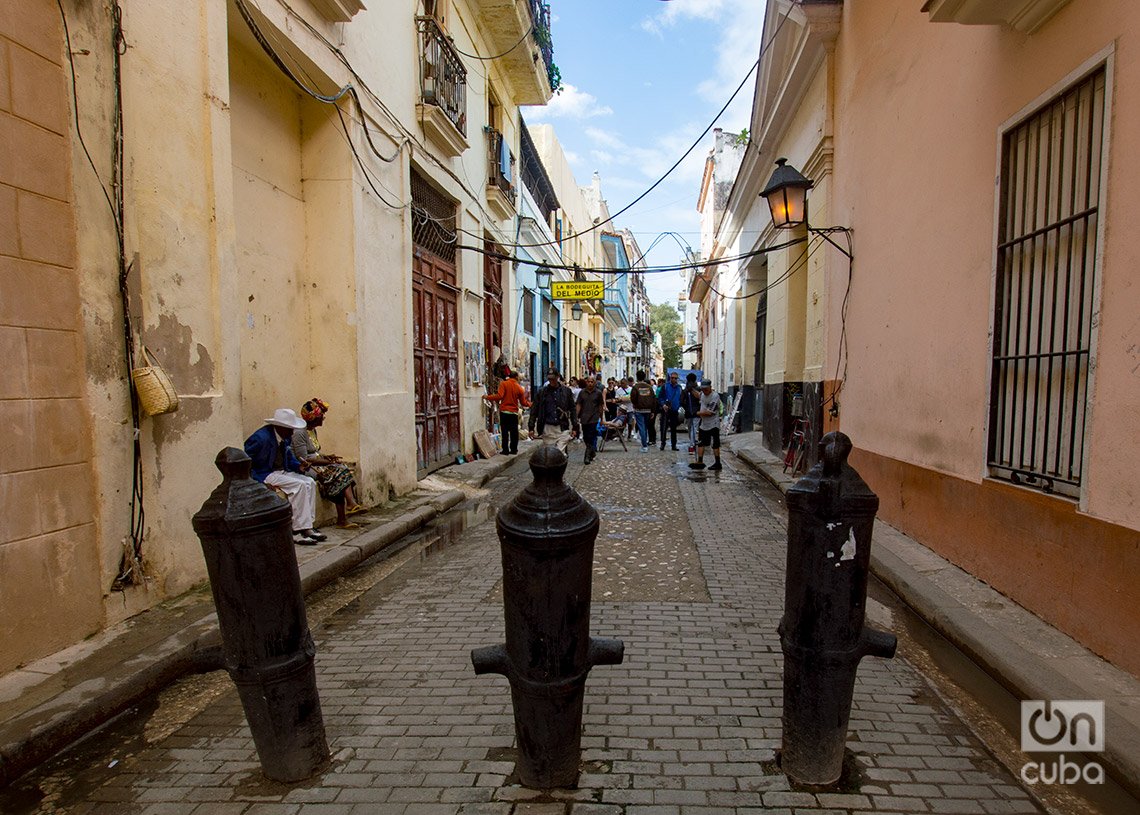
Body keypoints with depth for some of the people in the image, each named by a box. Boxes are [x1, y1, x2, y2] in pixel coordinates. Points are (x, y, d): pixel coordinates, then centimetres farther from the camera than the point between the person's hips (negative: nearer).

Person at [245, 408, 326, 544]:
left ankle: (307, 527, -9)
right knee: (299, 485, -25)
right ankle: (296, 531, -21)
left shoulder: (286, 437, 7)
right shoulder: (261, 437, -19)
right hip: (265, 475, -9)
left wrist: (299, 466, -1)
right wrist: (252, 478, -20)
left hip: (282, 472, 9)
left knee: (310, 482, -10)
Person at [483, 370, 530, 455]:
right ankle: (514, 449, 14)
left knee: (505, 431, 2)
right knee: (514, 432, 10)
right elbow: (523, 403, 9)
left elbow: (499, 396, -16)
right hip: (514, 413, 2)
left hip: (504, 411, -2)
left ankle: (505, 450, 2)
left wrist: (488, 397, -6)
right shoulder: (519, 388, 3)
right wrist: (529, 404, 30)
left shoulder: (504, 384, -5)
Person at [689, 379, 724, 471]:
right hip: (704, 424, 9)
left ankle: (717, 463, 6)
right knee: (700, 443, 10)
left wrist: (699, 413, -8)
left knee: (715, 444, -2)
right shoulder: (702, 394, 7)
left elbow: (709, 412, -23)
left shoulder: (715, 396, -19)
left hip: (713, 424, -9)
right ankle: (700, 462, 16)